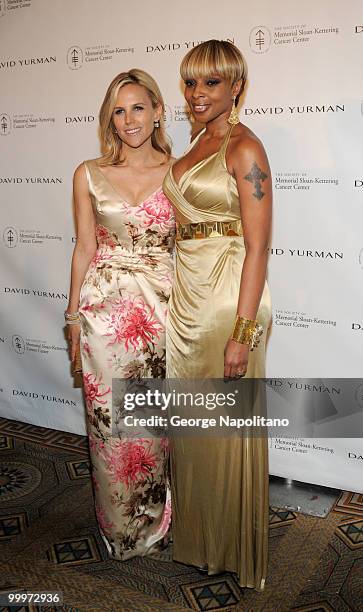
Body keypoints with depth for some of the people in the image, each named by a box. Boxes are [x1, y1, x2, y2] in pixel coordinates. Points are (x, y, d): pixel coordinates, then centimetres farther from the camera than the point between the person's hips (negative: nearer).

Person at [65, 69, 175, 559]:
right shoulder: (89, 175, 3)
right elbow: (85, 248, 6)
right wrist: (73, 316, 5)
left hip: (163, 307, 0)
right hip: (105, 309, 0)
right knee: (111, 419, 7)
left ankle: (155, 520, 33)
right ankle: (120, 528, 31)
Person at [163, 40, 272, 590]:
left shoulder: (244, 147, -11)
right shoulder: (197, 145, 14)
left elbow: (257, 247, -17)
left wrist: (242, 333, -20)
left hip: (229, 296, -8)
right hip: (188, 294, 8)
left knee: (226, 425, 4)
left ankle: (235, 551, 27)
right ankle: (198, 536, 38)